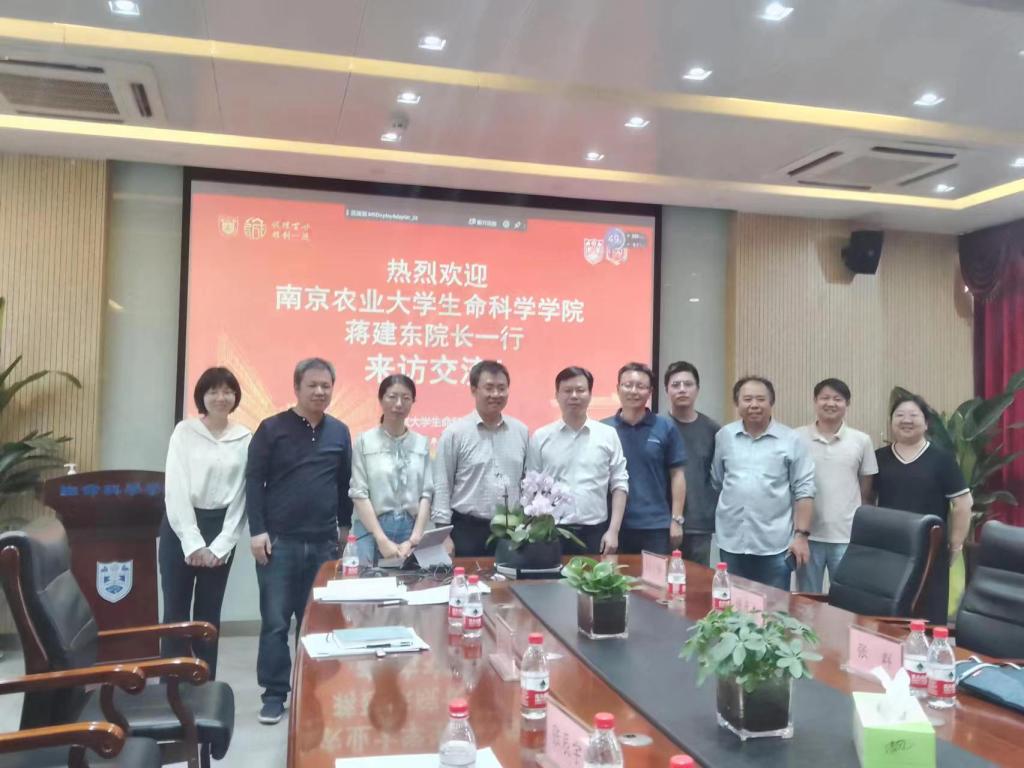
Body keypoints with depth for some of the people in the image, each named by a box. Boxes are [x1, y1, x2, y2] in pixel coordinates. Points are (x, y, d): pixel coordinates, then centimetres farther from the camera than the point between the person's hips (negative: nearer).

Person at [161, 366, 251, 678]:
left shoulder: (245, 439, 2)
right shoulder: (184, 431, -2)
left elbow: (241, 496, 1)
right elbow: (175, 488, -8)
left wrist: (219, 546, -6)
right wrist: (193, 543, -13)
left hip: (221, 530, 1)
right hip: (180, 527, -1)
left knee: (209, 614, 9)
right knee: (176, 612, 3)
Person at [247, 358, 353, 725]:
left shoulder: (340, 432, 9)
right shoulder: (272, 428, -1)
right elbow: (254, 481, -3)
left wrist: (345, 530, 13)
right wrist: (257, 530, -9)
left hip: (324, 543, 3)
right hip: (279, 541, -3)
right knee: (275, 622, 2)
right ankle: (274, 694, 14)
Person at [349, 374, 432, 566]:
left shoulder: (422, 443, 7)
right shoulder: (364, 441, -1)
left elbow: (426, 493, 3)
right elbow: (358, 493, -5)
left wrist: (414, 539, -7)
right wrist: (382, 540, -11)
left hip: (410, 528, 2)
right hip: (372, 529, -2)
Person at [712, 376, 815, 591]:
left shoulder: (791, 440, -2)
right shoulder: (724, 436, 5)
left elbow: (803, 490, -3)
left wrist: (801, 534, -7)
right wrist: (717, 520, 10)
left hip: (775, 545, -2)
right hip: (732, 542, 2)